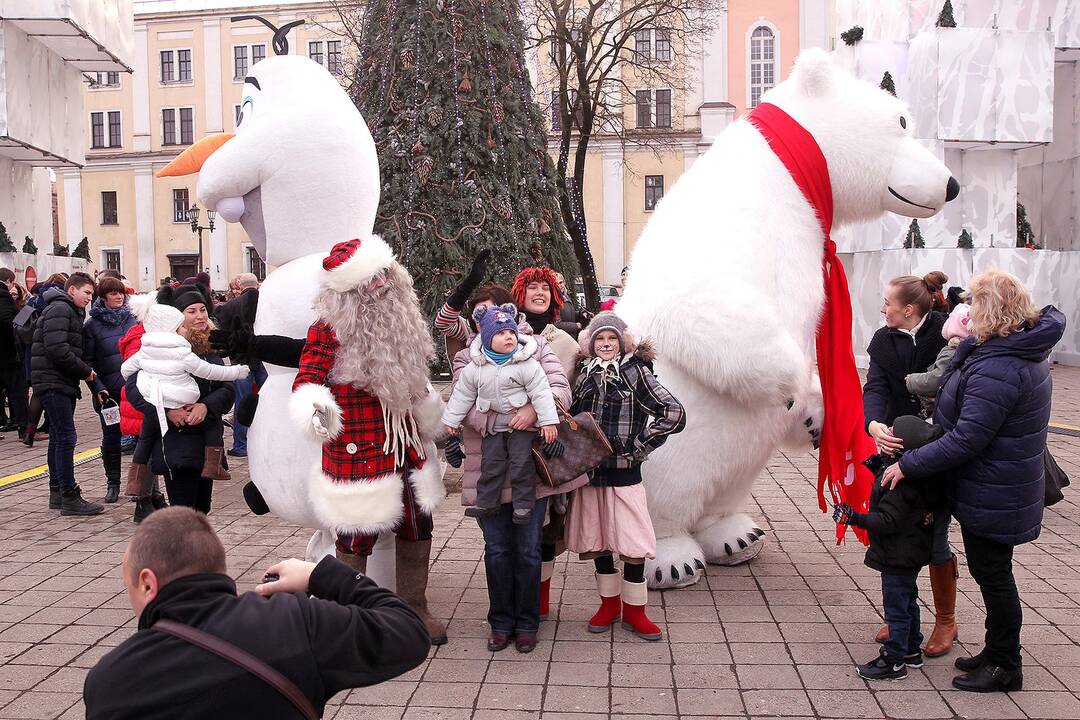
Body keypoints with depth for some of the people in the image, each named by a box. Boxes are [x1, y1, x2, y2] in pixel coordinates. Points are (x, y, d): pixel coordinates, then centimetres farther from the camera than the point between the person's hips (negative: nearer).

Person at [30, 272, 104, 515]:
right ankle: (69, 498, -10)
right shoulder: (59, 309, -12)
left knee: (58, 437, 14)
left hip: (63, 384, 11)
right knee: (65, 437, -11)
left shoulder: (72, 312, 20)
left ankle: (57, 492, 23)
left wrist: (85, 370, 4)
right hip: (53, 383, -11)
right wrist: (86, 371, -15)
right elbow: (57, 349, -23)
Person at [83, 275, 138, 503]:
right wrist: (97, 388, -12)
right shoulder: (92, 325, 1)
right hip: (109, 392, -1)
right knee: (111, 438, 6)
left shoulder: (133, 319, 8)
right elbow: (88, 361, -1)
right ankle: (113, 483, 20)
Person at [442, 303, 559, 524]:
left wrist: (549, 421, -17)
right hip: (493, 426, 3)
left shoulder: (527, 364, -13)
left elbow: (541, 393, -13)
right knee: (490, 463, 4)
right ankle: (485, 502, 15)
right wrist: (451, 420, 12)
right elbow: (462, 395, 8)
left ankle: (524, 504, 5)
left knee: (521, 462, -6)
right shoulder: (475, 368, -4)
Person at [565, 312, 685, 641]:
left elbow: (675, 414, -11)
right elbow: (571, 416, 20)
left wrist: (638, 445, -10)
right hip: (588, 472, 4)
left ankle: (634, 611, 15)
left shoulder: (635, 373, -6)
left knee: (633, 544, -1)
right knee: (598, 543, 12)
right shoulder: (584, 373, 7)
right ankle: (610, 604, 29)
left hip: (624, 473, -4)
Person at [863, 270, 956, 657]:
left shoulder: (947, 333, -12)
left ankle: (946, 621, 24)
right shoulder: (883, 341, 1)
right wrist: (874, 424, -30)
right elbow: (875, 388, -12)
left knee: (934, 538, 3)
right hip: (897, 447, 4)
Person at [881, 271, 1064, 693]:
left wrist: (908, 465, -23)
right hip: (996, 490, 10)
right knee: (990, 571, 21)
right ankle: (998, 653, 36)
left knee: (992, 575, 5)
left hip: (992, 495, -10)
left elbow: (966, 440, -30)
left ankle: (1005, 667, 21)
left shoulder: (997, 369, -28)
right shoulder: (1027, 353, 5)